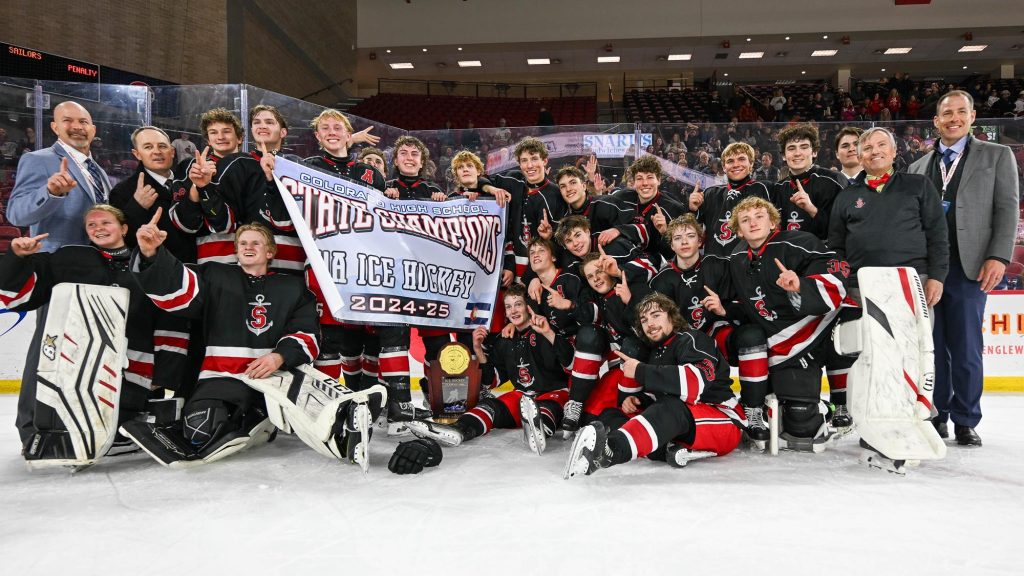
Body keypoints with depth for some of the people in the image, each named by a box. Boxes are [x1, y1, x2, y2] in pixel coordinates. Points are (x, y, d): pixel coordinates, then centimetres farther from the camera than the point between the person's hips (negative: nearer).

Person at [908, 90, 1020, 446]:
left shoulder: (997, 156, 9)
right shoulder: (919, 167, 17)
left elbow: (1006, 209, 1)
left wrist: (998, 257, -11)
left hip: (968, 267, -3)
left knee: (966, 348, 0)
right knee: (932, 347, 6)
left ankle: (965, 421, 11)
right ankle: (937, 416, 16)